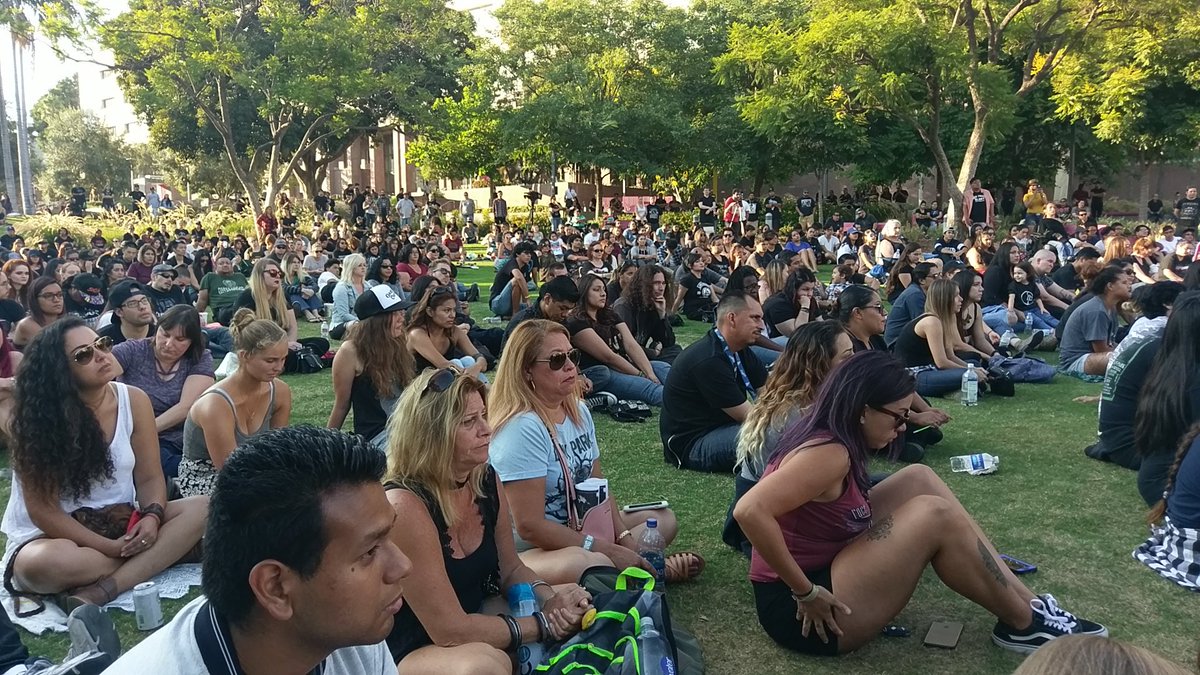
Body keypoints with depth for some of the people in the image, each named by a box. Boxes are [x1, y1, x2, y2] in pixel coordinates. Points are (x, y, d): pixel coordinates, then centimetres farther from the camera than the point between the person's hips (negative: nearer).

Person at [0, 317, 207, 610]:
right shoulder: (36, 415, -15)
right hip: (49, 535, -4)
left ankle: (102, 591, -30)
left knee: (200, 510, -21)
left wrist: (152, 517, -23)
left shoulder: (134, 400, -5)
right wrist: (112, 547, -22)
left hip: (121, 524, 4)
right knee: (48, 562, -39)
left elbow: (150, 477, -1)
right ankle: (153, 556, -13)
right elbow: (43, 510, -15)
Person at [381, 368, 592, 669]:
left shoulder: (486, 480, -5)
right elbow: (451, 631, -26)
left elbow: (511, 569, 8)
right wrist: (543, 623, -20)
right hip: (412, 653, -7)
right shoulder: (404, 505, -29)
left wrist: (550, 599, -13)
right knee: (483, 663, -36)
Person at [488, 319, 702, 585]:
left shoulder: (578, 411, 4)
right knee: (591, 563, -38)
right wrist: (608, 550, -21)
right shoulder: (523, 428, -23)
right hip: (532, 551, -9)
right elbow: (529, 526, -25)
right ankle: (651, 569, -10)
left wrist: (624, 538, -5)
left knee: (664, 519, 12)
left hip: (580, 528, 9)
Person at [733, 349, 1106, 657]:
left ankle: (1028, 602, 6)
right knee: (935, 516, -17)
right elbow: (749, 511, -36)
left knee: (918, 479, 3)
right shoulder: (830, 454, -24)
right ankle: (1024, 624, 5)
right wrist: (807, 592, -26)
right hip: (800, 610, -10)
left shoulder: (828, 437, 3)